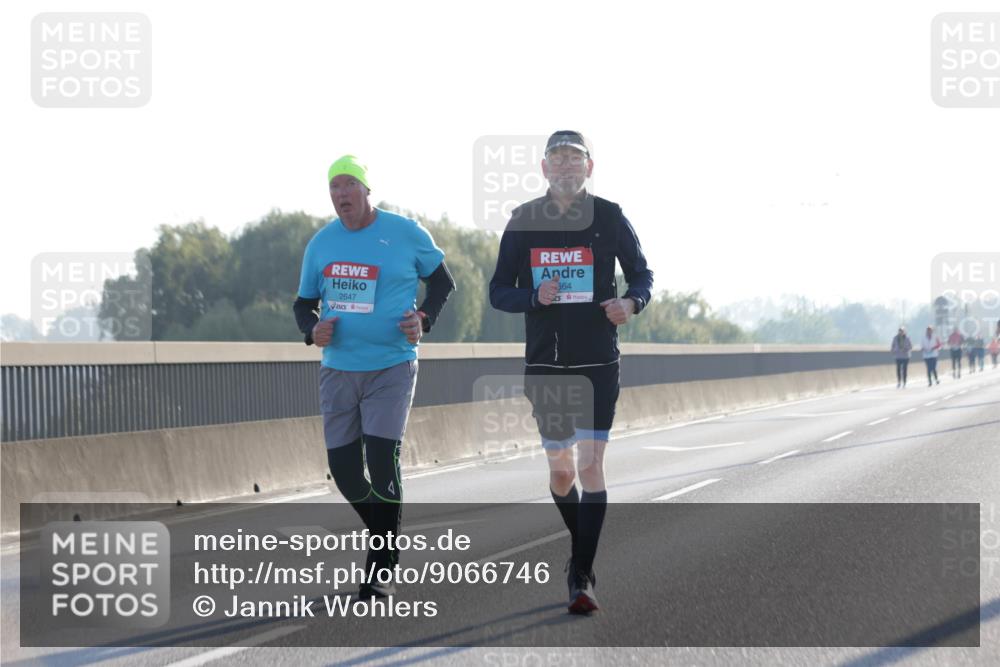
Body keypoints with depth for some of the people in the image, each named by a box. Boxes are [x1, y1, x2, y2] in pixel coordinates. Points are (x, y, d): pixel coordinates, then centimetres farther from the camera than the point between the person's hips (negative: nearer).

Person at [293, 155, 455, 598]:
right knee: (344, 470, 5)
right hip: (338, 369, 4)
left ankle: (383, 569, -4)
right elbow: (304, 303, 14)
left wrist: (424, 319, -9)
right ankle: (386, 536, 31)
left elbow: (442, 281, 9)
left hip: (391, 367, -4)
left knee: (382, 463, -14)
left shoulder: (406, 234, -4)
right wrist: (312, 330, -9)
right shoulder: (321, 243, 5)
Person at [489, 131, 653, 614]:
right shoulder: (523, 221, 4)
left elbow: (641, 274, 8)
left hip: (598, 365, -2)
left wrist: (631, 302, -14)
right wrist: (534, 296, -15)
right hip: (544, 365, 2)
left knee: (591, 464, -11)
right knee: (560, 471, 10)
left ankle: (582, 577, -8)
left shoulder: (609, 218, 0)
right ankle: (582, 551, 35)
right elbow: (498, 292, 6)